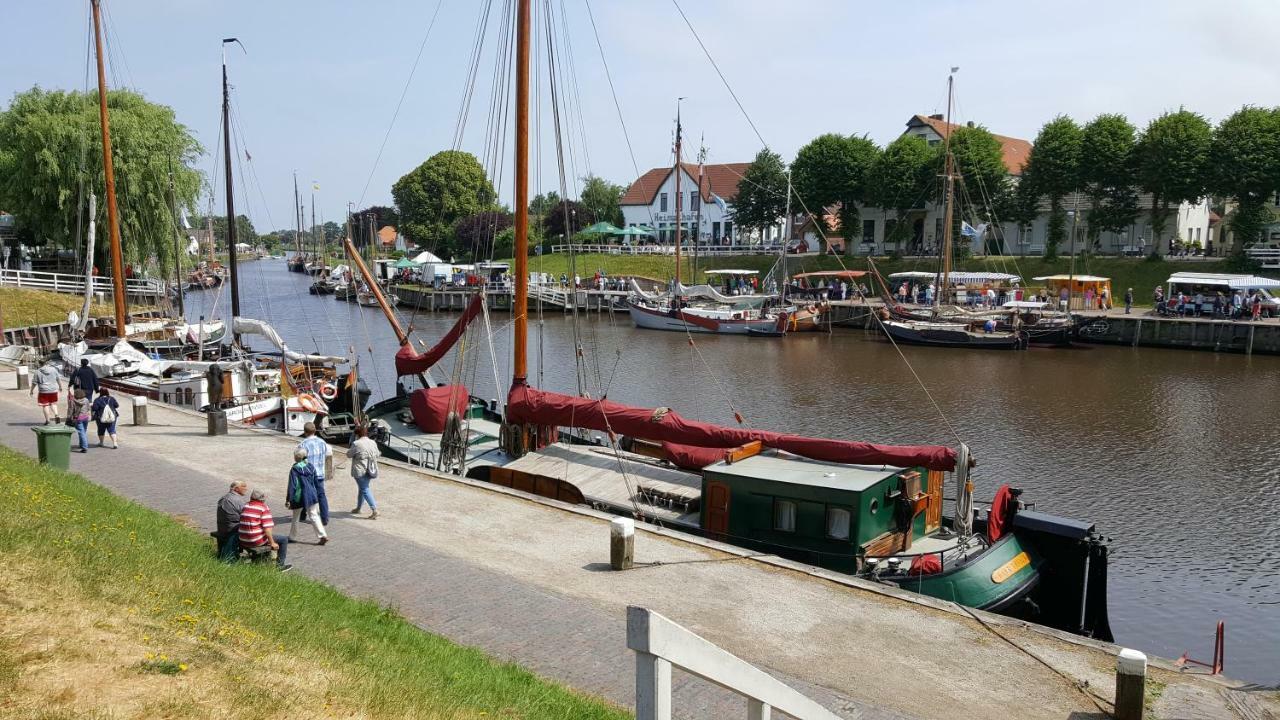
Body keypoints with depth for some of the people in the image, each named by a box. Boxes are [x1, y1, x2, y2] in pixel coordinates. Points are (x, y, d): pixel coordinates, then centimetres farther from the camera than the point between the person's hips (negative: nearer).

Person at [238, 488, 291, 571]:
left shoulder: (245, 506, 9)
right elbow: (267, 528, -18)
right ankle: (280, 565, 9)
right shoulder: (264, 508, -12)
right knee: (284, 540, 6)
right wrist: (272, 543, -10)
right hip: (257, 541, -8)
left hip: (243, 541, 8)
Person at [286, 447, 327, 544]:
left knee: (295, 518, 14)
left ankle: (292, 537, 27)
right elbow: (315, 482, 12)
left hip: (299, 498, -4)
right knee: (314, 516, 7)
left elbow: (292, 486, -13)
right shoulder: (310, 467, 3)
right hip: (312, 496, 4)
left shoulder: (294, 469, -13)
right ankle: (323, 536, -5)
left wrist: (288, 500, -7)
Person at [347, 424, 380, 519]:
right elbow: (377, 455, 14)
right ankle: (358, 508, 33)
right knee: (362, 488, 21)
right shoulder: (373, 443, 5)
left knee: (365, 490, -4)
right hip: (371, 471, 7)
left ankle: (374, 510, -13)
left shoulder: (356, 444, -14)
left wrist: (350, 449, 14)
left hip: (360, 471, -7)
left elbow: (349, 454, -3)